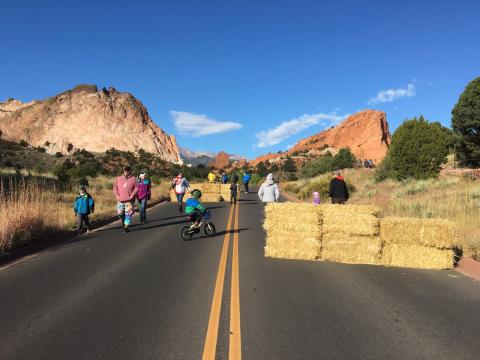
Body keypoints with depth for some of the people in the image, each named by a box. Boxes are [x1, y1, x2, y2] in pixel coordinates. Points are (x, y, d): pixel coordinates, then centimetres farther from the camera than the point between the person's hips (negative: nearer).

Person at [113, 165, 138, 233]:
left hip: (129, 200, -1)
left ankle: (126, 227, 10)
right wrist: (117, 195, -3)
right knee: (120, 213, 0)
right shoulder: (119, 178, 8)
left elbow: (136, 188, 0)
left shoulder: (133, 179, 3)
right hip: (120, 200, 1)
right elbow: (115, 187, 9)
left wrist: (132, 195, -9)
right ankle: (123, 223, 27)